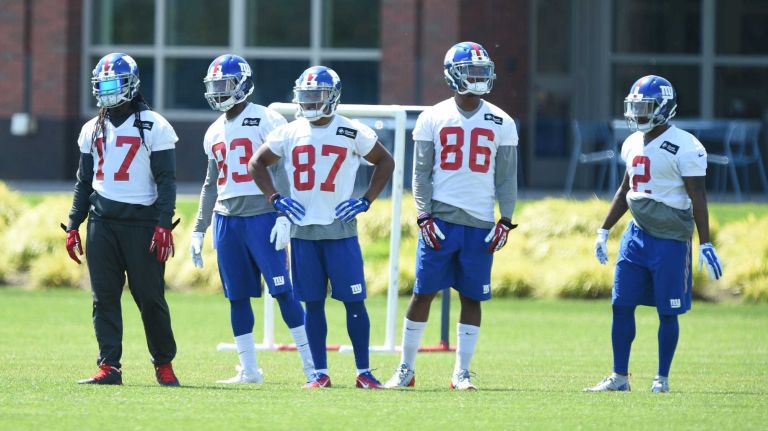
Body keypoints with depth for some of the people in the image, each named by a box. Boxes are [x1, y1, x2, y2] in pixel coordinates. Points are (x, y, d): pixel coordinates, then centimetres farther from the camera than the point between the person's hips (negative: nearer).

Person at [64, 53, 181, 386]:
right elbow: (84, 182, 19)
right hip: (102, 221, 5)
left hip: (141, 221, -5)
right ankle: (109, 367, 1)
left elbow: (166, 180, -5)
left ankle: (164, 365, 11)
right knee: (104, 297, 0)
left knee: (150, 297, -2)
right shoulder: (93, 130, 13)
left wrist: (164, 226, -14)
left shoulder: (153, 127, -3)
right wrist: (73, 226, 13)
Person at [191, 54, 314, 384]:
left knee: (282, 290, -10)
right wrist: (198, 230, 22)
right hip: (226, 218, 7)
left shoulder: (266, 121, -5)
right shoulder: (215, 132, 17)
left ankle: (311, 363, -7)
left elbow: (282, 173, -9)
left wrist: (284, 216, -17)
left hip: (261, 215, -7)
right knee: (237, 296, 6)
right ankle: (248, 370, 12)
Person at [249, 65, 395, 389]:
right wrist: (275, 198, 5)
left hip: (341, 230, -2)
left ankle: (363, 372, 2)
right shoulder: (289, 134, 5)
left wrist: (366, 201, 0)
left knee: (354, 301, -4)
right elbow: (257, 163, 17)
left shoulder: (352, 133, -1)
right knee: (313, 304, 5)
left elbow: (385, 162, 10)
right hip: (303, 229, 2)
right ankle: (320, 372, 10)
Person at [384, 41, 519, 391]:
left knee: (472, 296, 3)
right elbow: (421, 173, 2)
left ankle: (462, 372, 9)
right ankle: (406, 368, 8)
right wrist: (424, 217, -7)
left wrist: (505, 221, 0)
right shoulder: (433, 119, 2)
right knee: (423, 292, 0)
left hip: (480, 222, 1)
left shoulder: (500, 123, 5)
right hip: (440, 218, -1)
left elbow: (506, 177, 8)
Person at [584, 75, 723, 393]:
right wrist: (604, 231, 23)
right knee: (621, 305, 4)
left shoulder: (683, 147, -12)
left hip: (670, 239, -7)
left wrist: (705, 245, -16)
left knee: (668, 312, 0)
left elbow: (698, 198, -13)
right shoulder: (633, 144, 11)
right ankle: (619, 377, 11)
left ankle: (661, 379, 10)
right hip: (637, 234, 7)